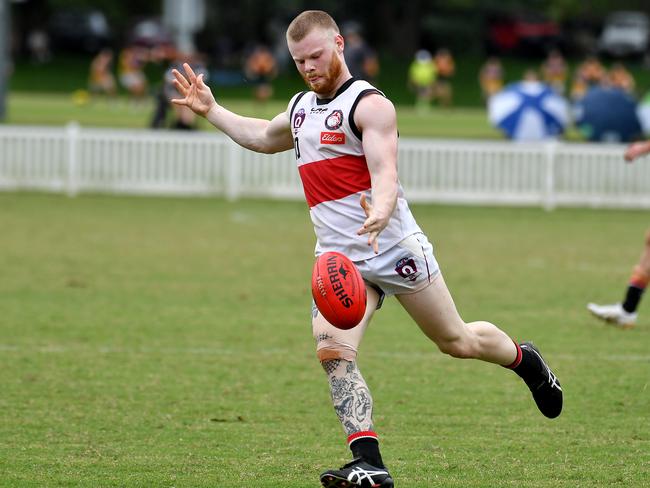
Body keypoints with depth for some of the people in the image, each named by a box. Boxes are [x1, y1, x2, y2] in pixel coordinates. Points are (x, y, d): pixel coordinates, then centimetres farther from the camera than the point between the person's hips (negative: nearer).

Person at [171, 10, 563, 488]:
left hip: (396, 248, -6)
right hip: (338, 258, 6)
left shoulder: (369, 104, -11)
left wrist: (380, 214, -46)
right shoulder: (301, 107, 14)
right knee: (333, 353, -17)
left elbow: (385, 174, -25)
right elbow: (262, 137, 38)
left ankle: (524, 360, 41)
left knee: (458, 341, 8)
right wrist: (210, 110, 32)